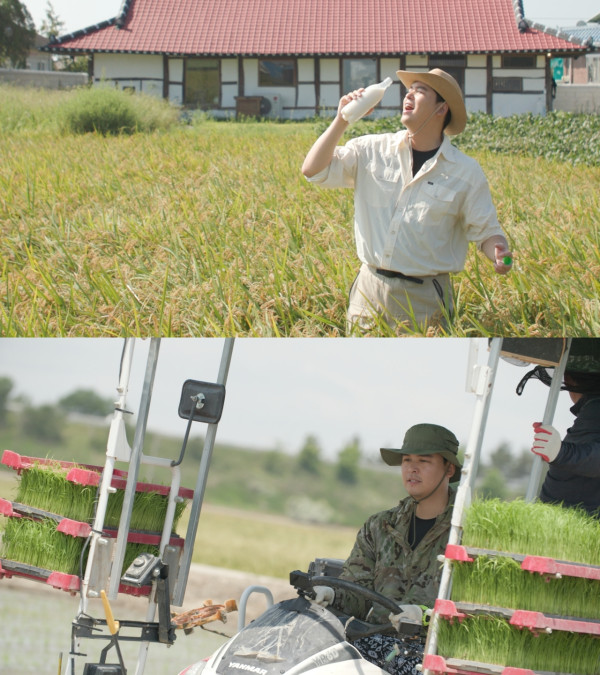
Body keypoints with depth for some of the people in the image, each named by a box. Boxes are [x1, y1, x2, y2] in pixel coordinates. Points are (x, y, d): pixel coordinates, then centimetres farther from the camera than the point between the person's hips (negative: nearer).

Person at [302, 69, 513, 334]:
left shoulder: (466, 172, -1)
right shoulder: (372, 150, 3)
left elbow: (486, 231, 3)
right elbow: (313, 170, 0)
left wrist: (500, 255, -20)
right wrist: (342, 120, -8)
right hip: (369, 290, 2)